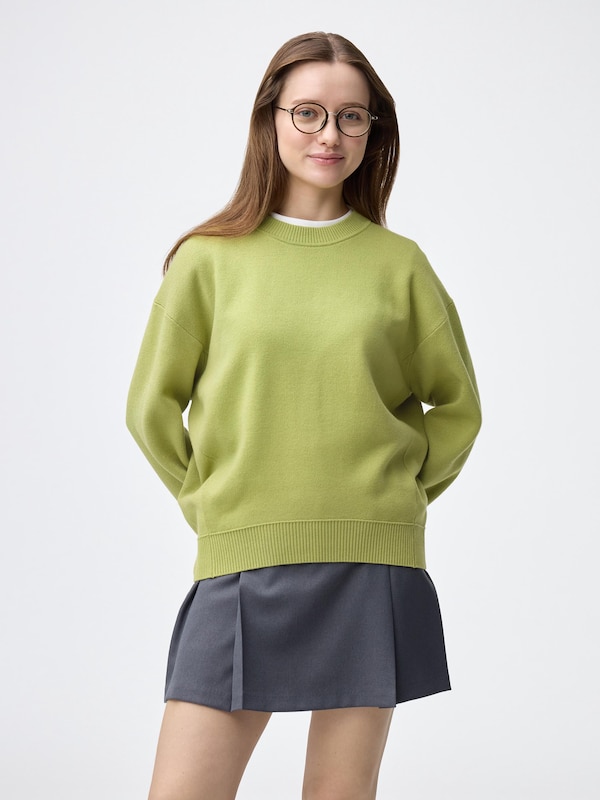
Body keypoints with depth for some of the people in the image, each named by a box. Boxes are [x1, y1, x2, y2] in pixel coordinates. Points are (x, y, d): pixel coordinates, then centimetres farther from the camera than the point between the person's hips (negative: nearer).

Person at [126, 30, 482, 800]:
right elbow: (152, 406, 11)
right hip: (243, 564, 0)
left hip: (373, 566, 1)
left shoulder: (399, 265, 6)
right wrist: (212, 503, 4)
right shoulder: (210, 259, 4)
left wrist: (395, 496, 7)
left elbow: (457, 404, 16)